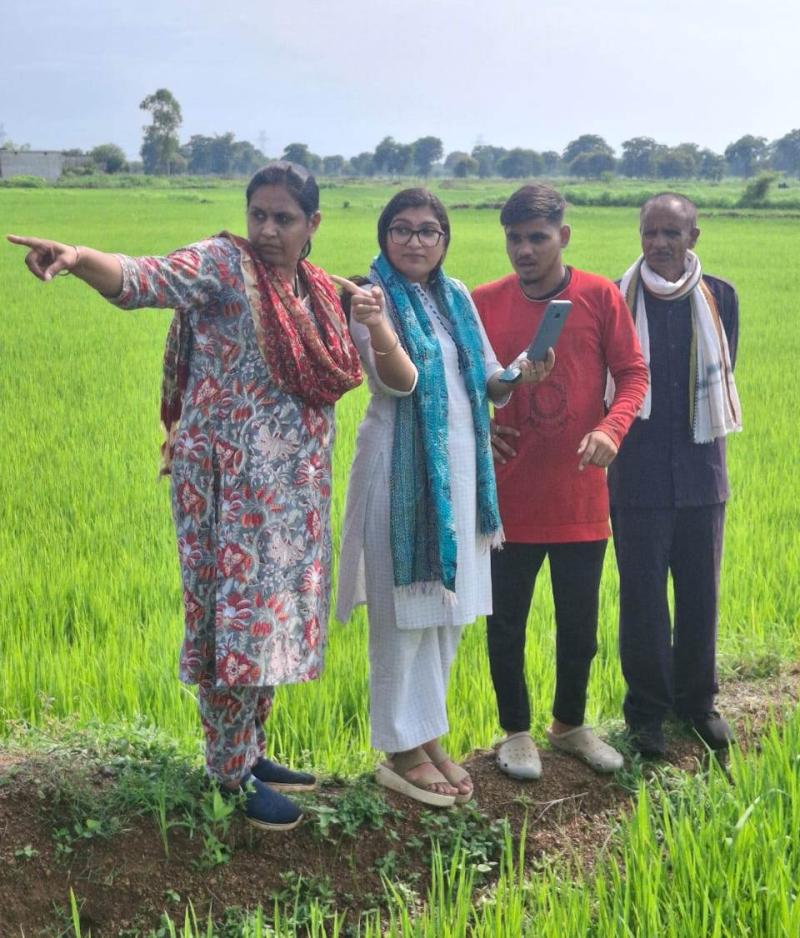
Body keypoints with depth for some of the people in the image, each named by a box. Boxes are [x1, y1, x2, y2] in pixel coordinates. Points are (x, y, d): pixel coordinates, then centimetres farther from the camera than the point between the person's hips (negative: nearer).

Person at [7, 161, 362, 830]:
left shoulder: (317, 289, 10)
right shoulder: (220, 264, -11)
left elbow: (331, 374, 21)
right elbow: (144, 279, -28)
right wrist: (79, 260, -48)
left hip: (293, 487, 7)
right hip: (230, 480, -7)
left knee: (270, 615, 14)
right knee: (236, 617, -4)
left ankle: (250, 752, 28)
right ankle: (231, 774, 9)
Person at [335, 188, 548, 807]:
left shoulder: (458, 297, 11)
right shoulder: (373, 298, -8)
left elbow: (487, 381, 13)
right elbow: (398, 381, -23)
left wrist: (519, 378, -8)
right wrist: (377, 328, -42)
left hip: (460, 464, 7)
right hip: (401, 468, -6)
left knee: (447, 609, 13)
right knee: (403, 609, -1)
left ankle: (428, 735, 26)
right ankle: (401, 750, 11)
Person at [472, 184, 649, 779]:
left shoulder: (600, 296, -3)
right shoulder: (482, 303, -1)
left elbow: (634, 374, -1)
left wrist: (611, 428, -18)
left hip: (581, 498, 0)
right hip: (508, 496, 0)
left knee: (580, 623, 13)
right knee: (507, 623, 9)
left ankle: (570, 724, 34)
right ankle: (517, 731, 27)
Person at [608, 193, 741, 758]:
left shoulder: (719, 297, 5)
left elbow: (723, 374, 13)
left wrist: (701, 429, 7)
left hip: (701, 469, 2)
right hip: (638, 474, -2)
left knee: (701, 594, 9)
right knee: (642, 599, 3)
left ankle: (697, 700, 27)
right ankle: (647, 710, 18)